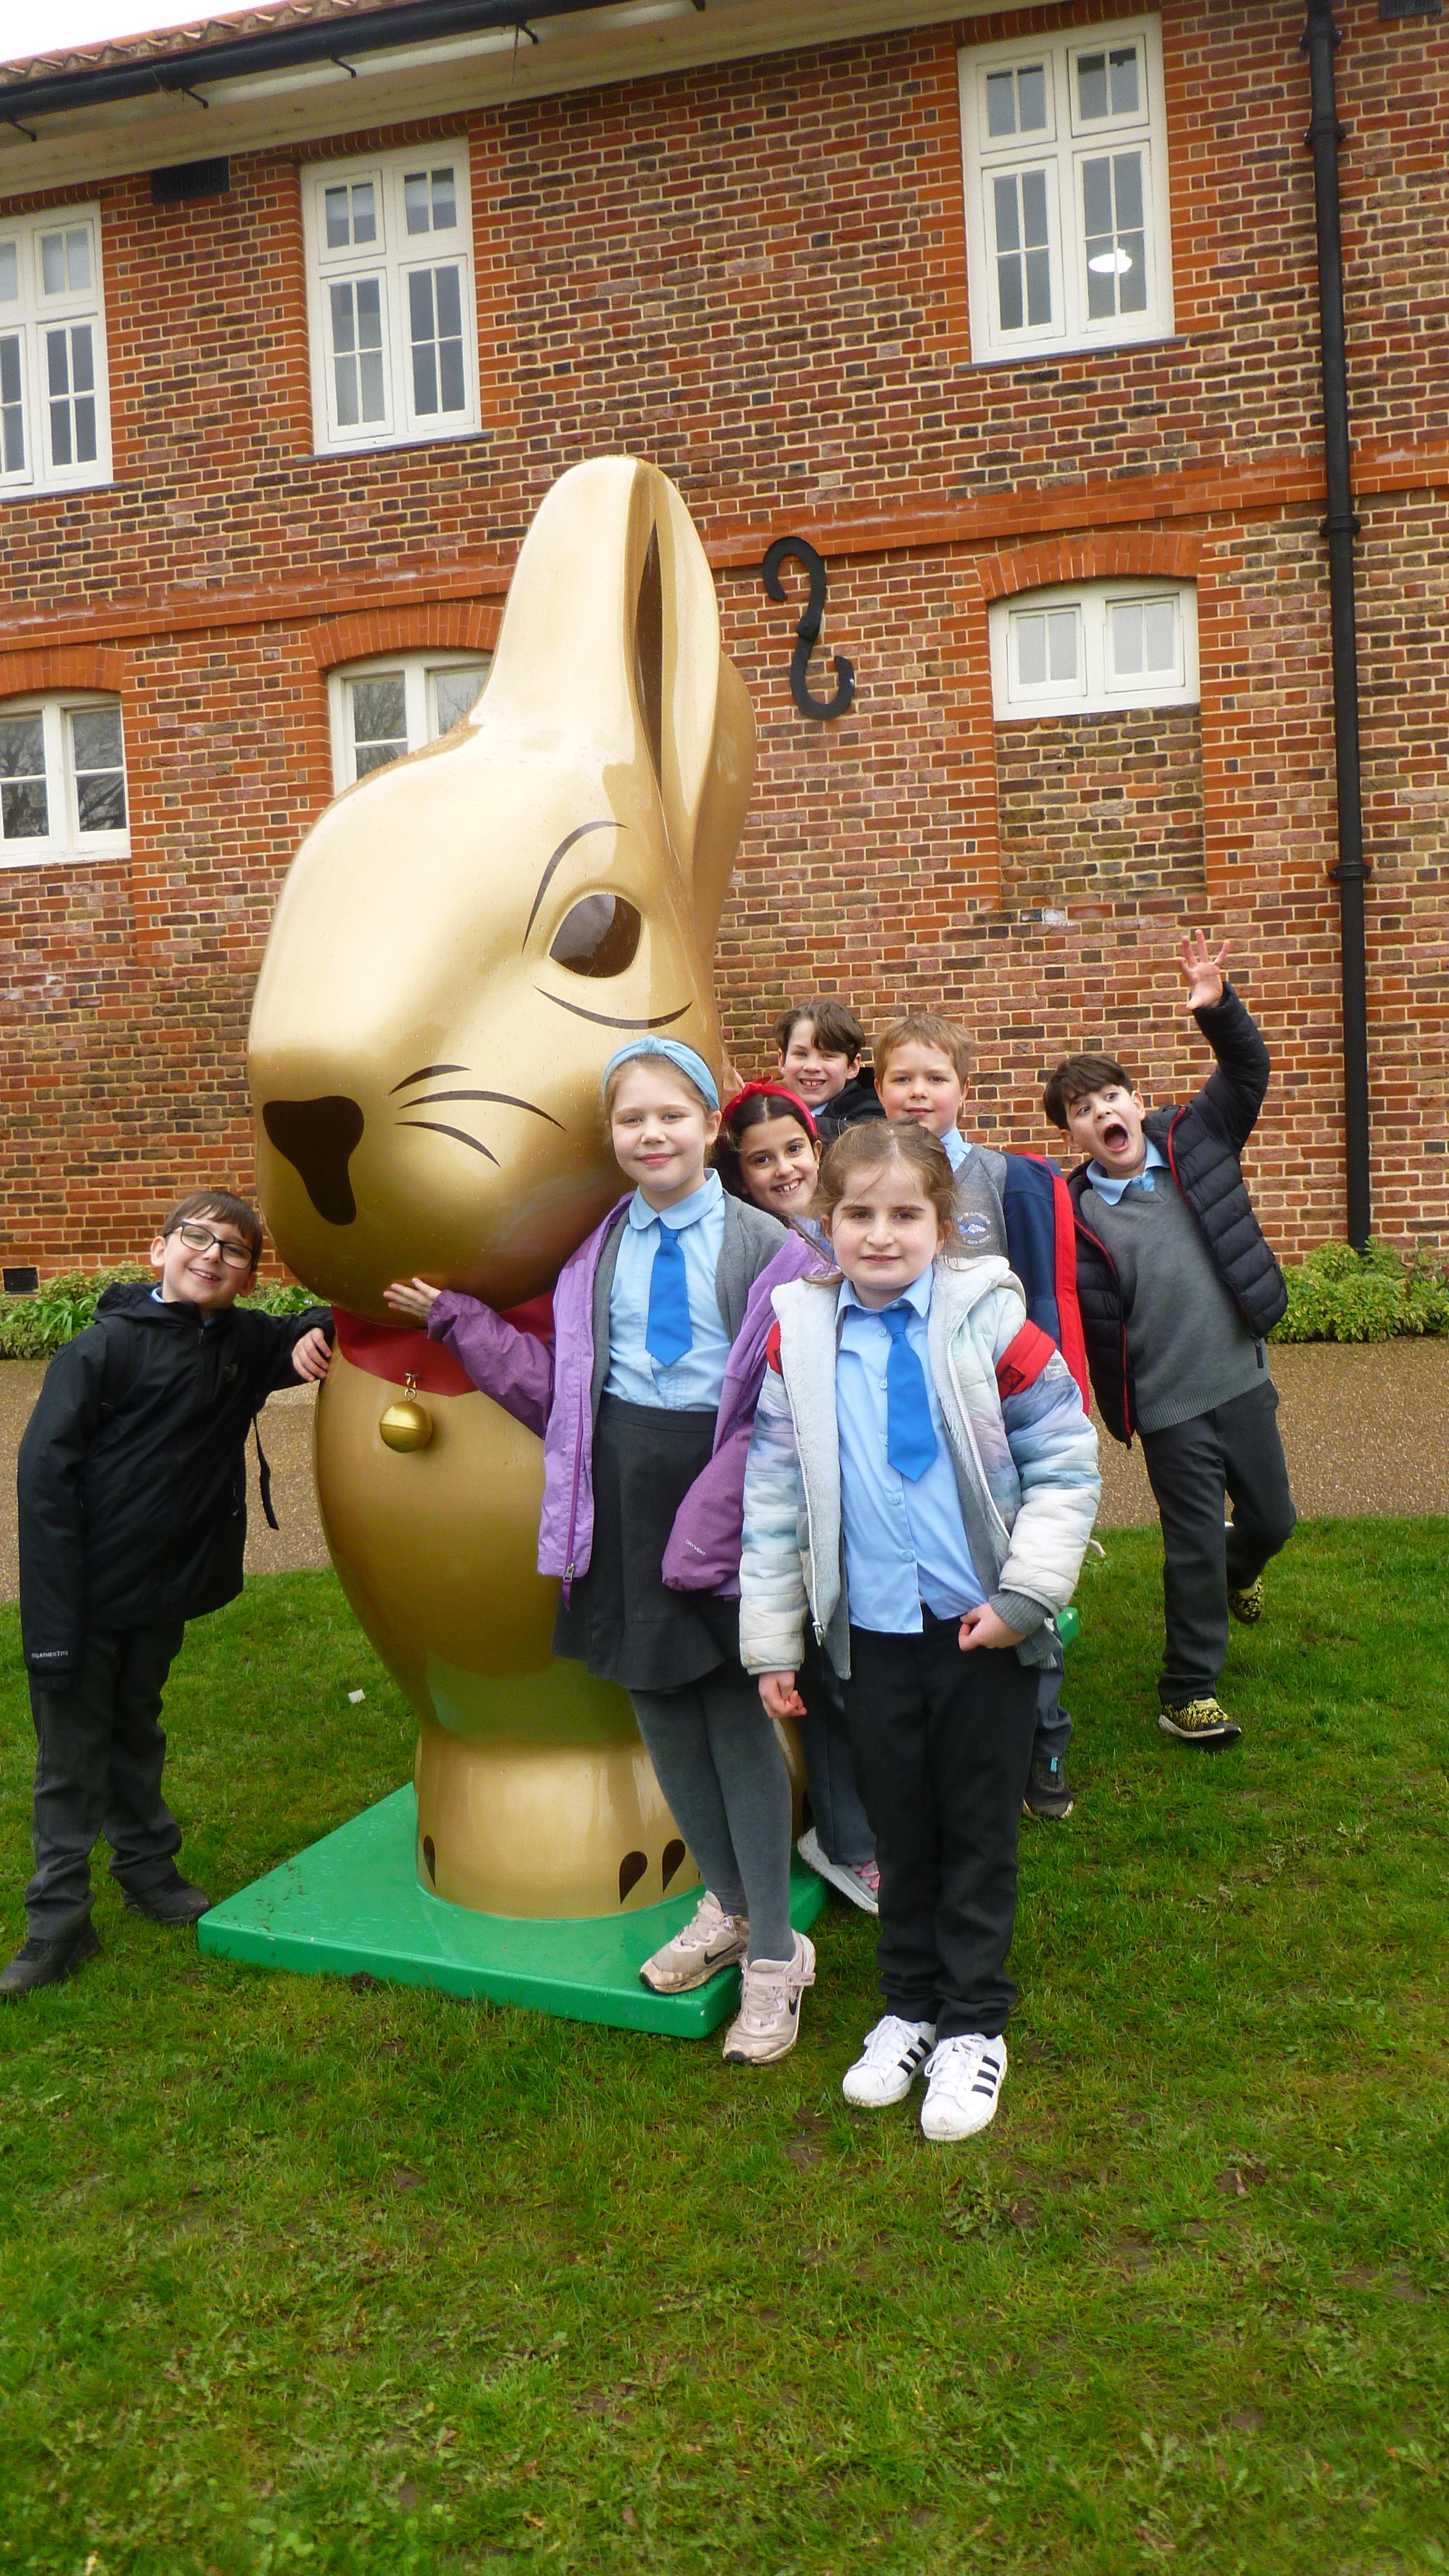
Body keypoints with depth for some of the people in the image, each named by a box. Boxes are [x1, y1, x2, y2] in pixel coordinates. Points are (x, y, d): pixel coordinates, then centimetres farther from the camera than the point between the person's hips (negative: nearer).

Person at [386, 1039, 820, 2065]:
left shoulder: (766, 1247, -6)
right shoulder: (594, 1251, 9)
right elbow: (561, 1385, 7)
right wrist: (458, 1317, 6)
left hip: (721, 1480, -5)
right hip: (619, 1487, 5)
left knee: (736, 1712, 1)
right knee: (660, 1709, 14)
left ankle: (773, 1953, 16)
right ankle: (727, 1905, 35)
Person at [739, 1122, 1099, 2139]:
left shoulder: (992, 1320, -8)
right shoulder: (801, 1336, -1)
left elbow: (1066, 1462, -3)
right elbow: (774, 1493, 4)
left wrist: (1027, 1593, -10)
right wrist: (771, 1642, 5)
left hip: (985, 1628, -2)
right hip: (875, 1629, 2)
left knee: (980, 1828, 9)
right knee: (900, 1826, 14)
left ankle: (973, 2024, 26)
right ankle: (910, 2008, 33)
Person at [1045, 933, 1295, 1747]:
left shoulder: (1195, 1143, 0)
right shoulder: (1075, 1214, -9)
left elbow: (1249, 1071, -4)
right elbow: (1096, 1327, -7)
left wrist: (1219, 1008, -21)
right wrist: (1119, 1414, -7)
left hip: (1243, 1377, 4)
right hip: (1169, 1405, -4)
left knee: (1272, 1519, 19)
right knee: (1195, 1546, 3)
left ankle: (1237, 1575, 55)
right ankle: (1190, 1693, 19)